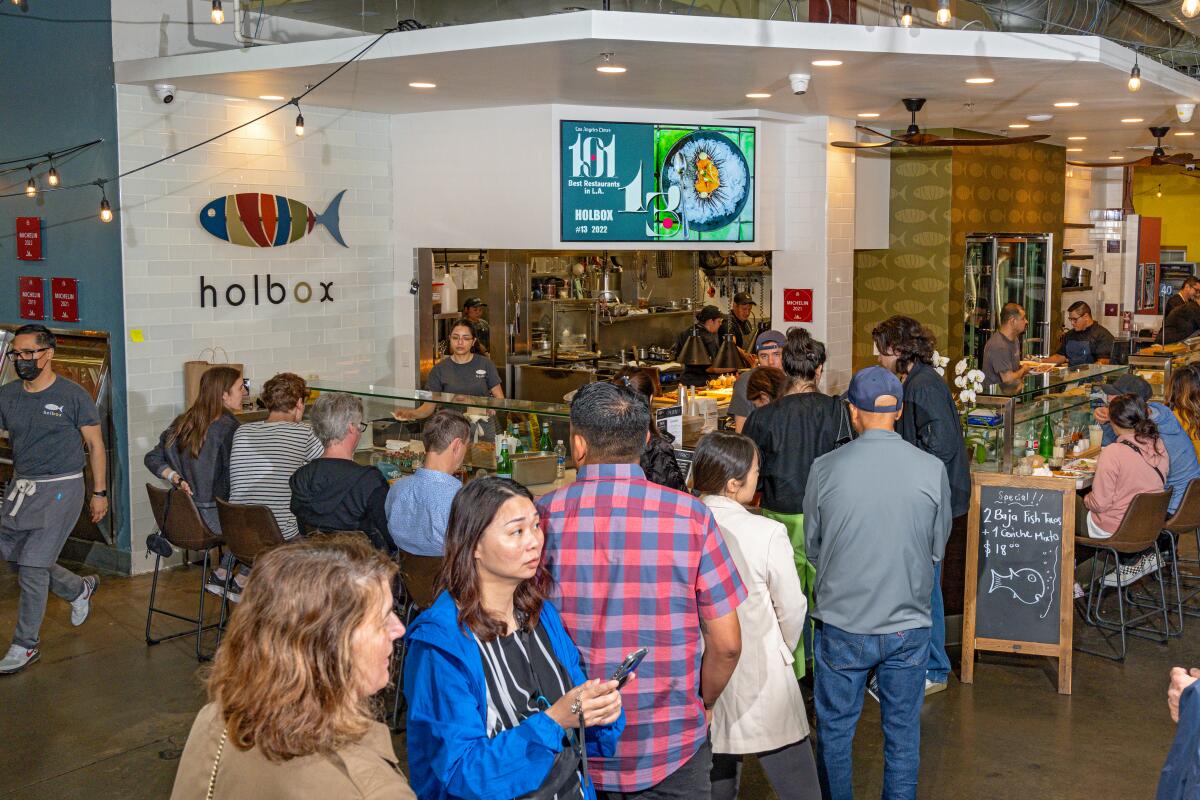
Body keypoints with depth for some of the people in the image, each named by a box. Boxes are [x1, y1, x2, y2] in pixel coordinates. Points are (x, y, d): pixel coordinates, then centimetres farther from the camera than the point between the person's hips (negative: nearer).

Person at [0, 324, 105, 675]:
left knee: (32, 566, -6)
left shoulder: (73, 395, -8)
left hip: (60, 488, -6)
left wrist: (100, 492, -3)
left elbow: (95, 444, -3)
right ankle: (80, 589, 39)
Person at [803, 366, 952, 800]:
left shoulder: (826, 468, -12)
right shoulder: (932, 469, -10)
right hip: (908, 625, 1)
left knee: (835, 730, 16)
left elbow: (812, 546, 1)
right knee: (903, 731, 17)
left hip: (842, 623, -1)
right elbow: (938, 547, 3)